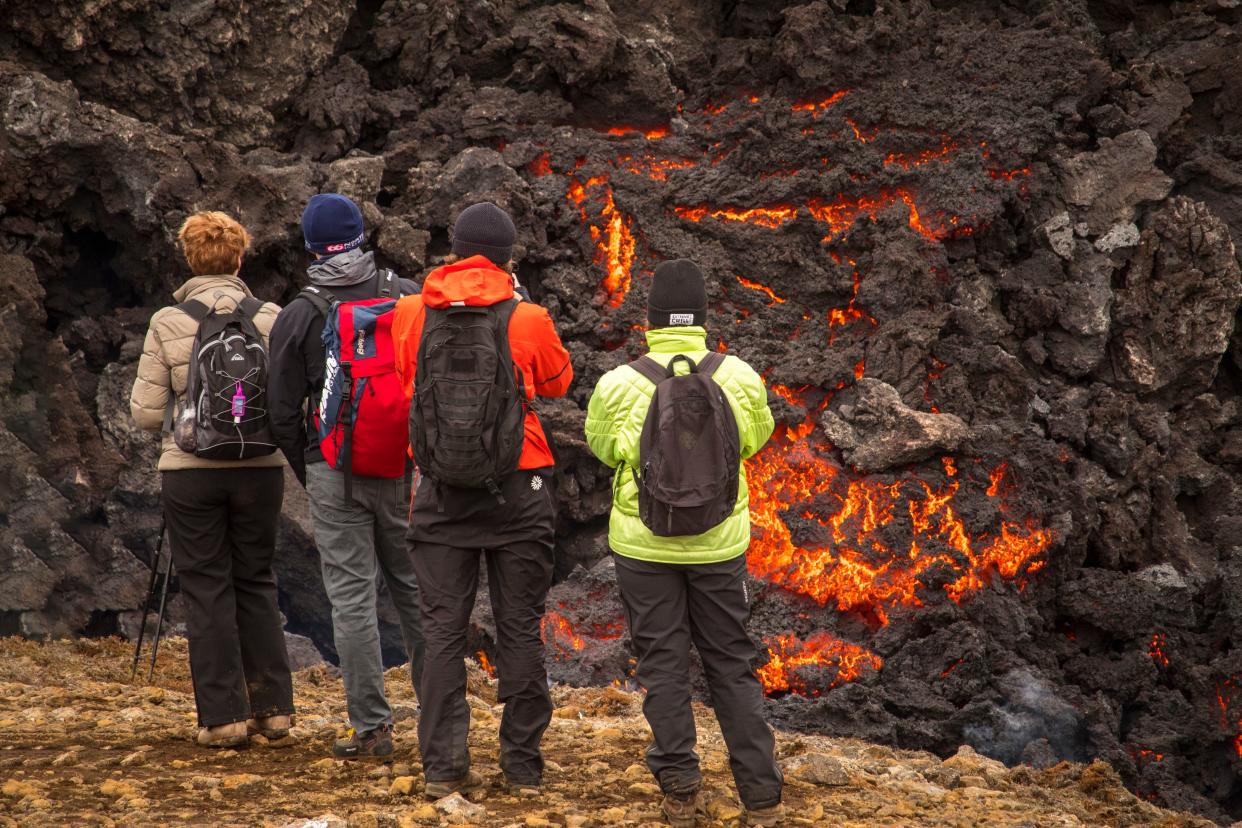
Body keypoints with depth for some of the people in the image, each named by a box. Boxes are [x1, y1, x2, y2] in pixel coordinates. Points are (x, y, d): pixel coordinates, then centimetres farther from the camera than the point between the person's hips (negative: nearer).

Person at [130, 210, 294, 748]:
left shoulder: (168, 324, -6)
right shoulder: (272, 320, -2)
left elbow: (145, 412, -5)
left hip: (190, 470, -2)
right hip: (260, 468, 2)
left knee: (207, 589, 5)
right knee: (256, 583, 14)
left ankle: (223, 715, 4)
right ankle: (272, 707, 14)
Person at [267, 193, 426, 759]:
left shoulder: (299, 316, -4)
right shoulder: (410, 297, 1)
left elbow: (283, 412, 0)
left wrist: (306, 473, 13)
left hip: (336, 474, -2)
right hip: (406, 468, 2)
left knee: (352, 597, 1)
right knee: (416, 590, 12)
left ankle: (371, 727, 1)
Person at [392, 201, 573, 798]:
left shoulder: (411, 315, -2)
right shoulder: (527, 320, -8)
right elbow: (558, 381, 11)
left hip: (442, 493, 1)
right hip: (518, 491, -1)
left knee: (444, 629, 5)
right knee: (520, 629, 7)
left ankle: (443, 764, 1)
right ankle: (523, 764, 11)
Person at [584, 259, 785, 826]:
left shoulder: (619, 385, -14)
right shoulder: (740, 378, -10)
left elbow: (601, 447, 3)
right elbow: (756, 438, 7)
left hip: (644, 545, -1)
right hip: (720, 544, 1)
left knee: (663, 663, 11)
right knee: (731, 662, 12)